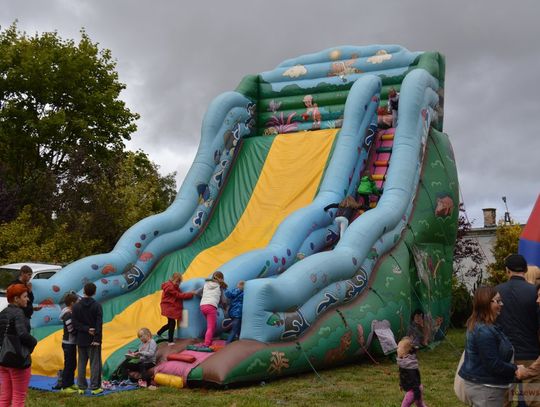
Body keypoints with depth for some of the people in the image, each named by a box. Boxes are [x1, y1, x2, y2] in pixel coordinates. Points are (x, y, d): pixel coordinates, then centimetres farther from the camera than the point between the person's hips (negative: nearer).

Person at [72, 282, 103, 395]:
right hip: (93, 340, -3)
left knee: (81, 364, 10)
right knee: (95, 363, 2)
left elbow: (75, 323, -5)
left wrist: (86, 329, -9)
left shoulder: (76, 306, 1)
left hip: (81, 340, 3)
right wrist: (97, 338, -13)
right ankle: (95, 387, 1)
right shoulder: (97, 305, -8)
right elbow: (99, 324, -13)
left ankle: (81, 387, 12)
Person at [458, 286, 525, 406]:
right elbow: (493, 364, -25)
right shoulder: (485, 332, -25)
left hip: (476, 384, 10)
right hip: (485, 389, -10)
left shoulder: (477, 325, 8)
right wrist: (515, 370, -13)